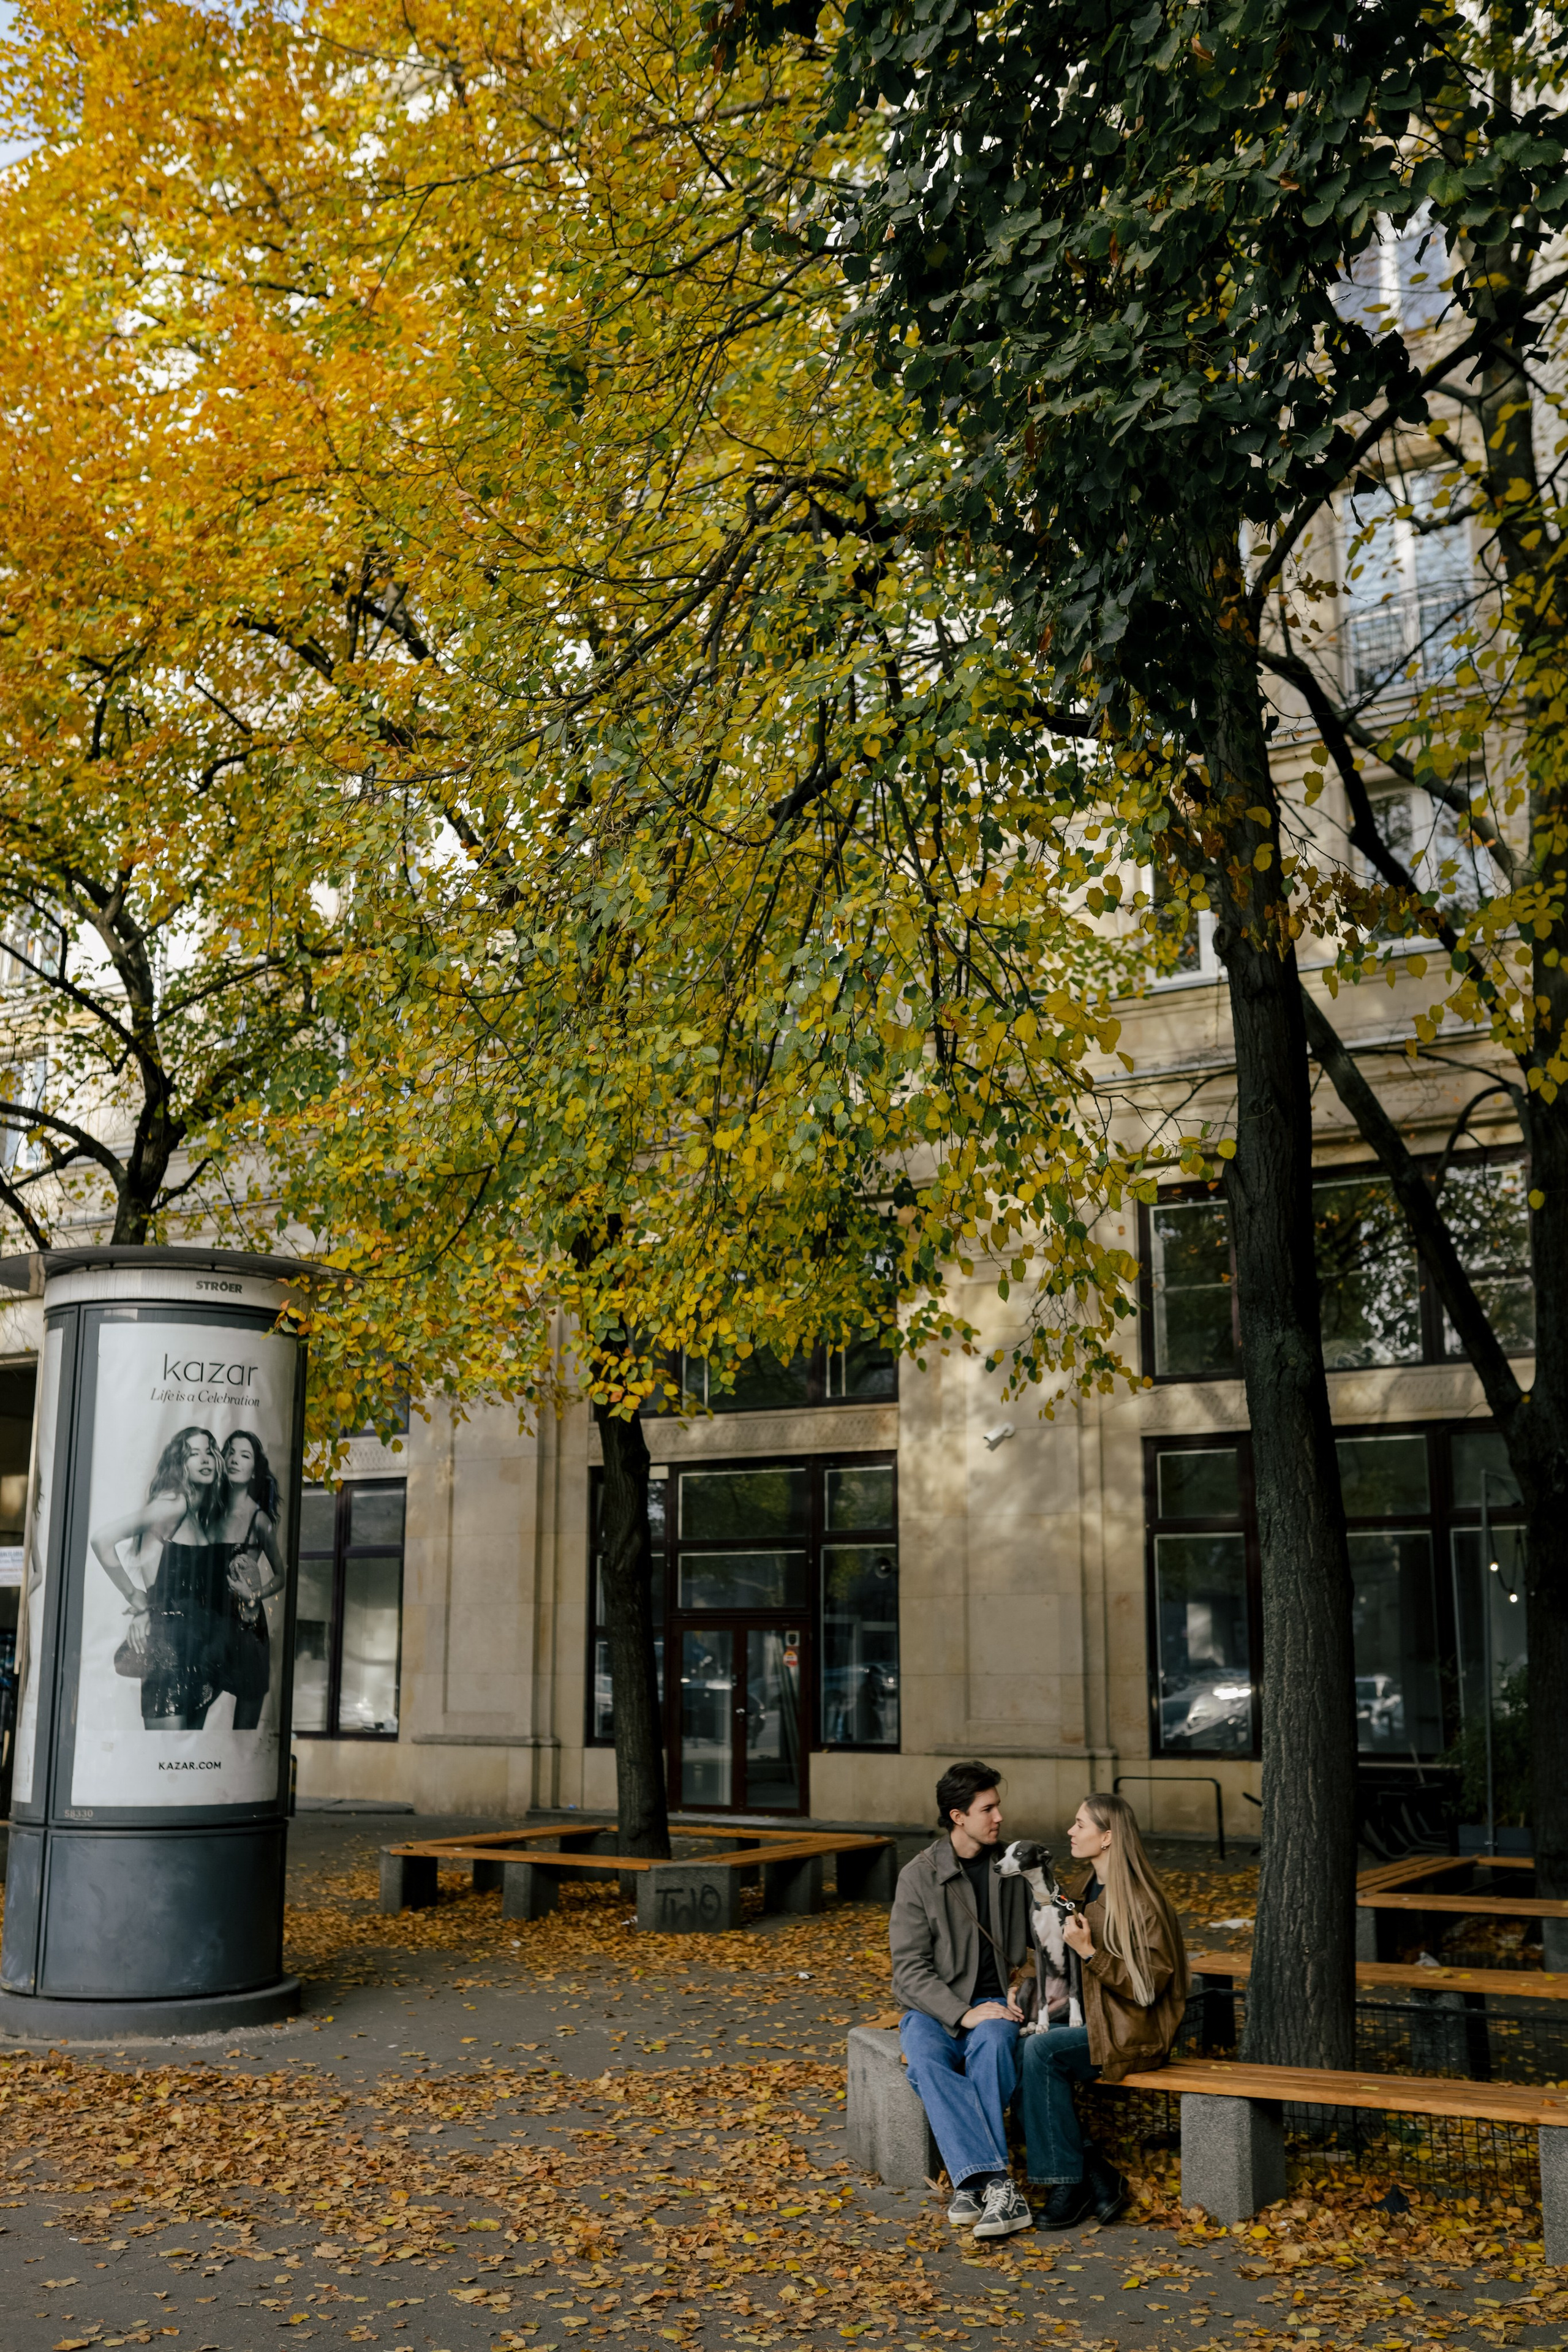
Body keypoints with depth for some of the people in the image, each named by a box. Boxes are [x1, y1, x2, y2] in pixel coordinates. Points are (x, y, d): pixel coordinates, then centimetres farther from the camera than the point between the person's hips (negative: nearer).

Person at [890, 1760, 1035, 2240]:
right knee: (926, 2060, -34)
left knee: (992, 2044, -34)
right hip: (933, 2006, -1)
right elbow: (910, 1968, -7)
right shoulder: (919, 1876, -3)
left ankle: (973, 2183, -34)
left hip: (994, 2003, 1)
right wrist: (962, 2013, -20)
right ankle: (998, 2185, -40)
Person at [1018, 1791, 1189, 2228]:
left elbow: (1149, 1983, -18)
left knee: (1040, 2051, -28)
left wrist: (1089, 1951, -22)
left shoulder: (1141, 1901, -15)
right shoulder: (1090, 1890, 12)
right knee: (1025, 2073, -17)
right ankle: (1098, 2178, -8)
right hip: (1093, 2025, 8)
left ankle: (1067, 2183, -16)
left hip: (1132, 2033, -8)